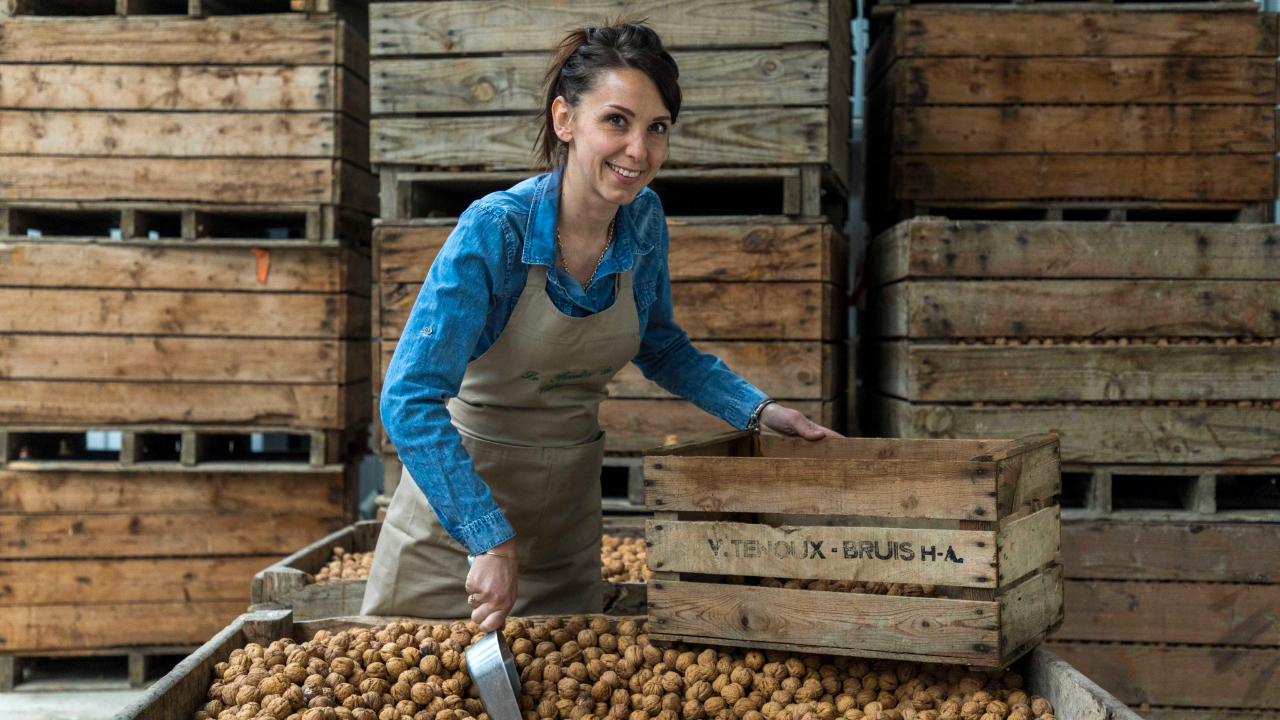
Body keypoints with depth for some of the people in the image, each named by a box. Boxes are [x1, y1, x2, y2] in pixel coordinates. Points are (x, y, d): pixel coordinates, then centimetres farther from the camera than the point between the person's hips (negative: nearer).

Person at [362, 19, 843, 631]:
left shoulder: (644, 221, -8)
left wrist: (759, 411, -1)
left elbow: (659, 346, 11)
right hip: (458, 491, -4)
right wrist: (490, 538, -32)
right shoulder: (496, 229, -25)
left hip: (568, 503, 5)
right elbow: (410, 400, -28)